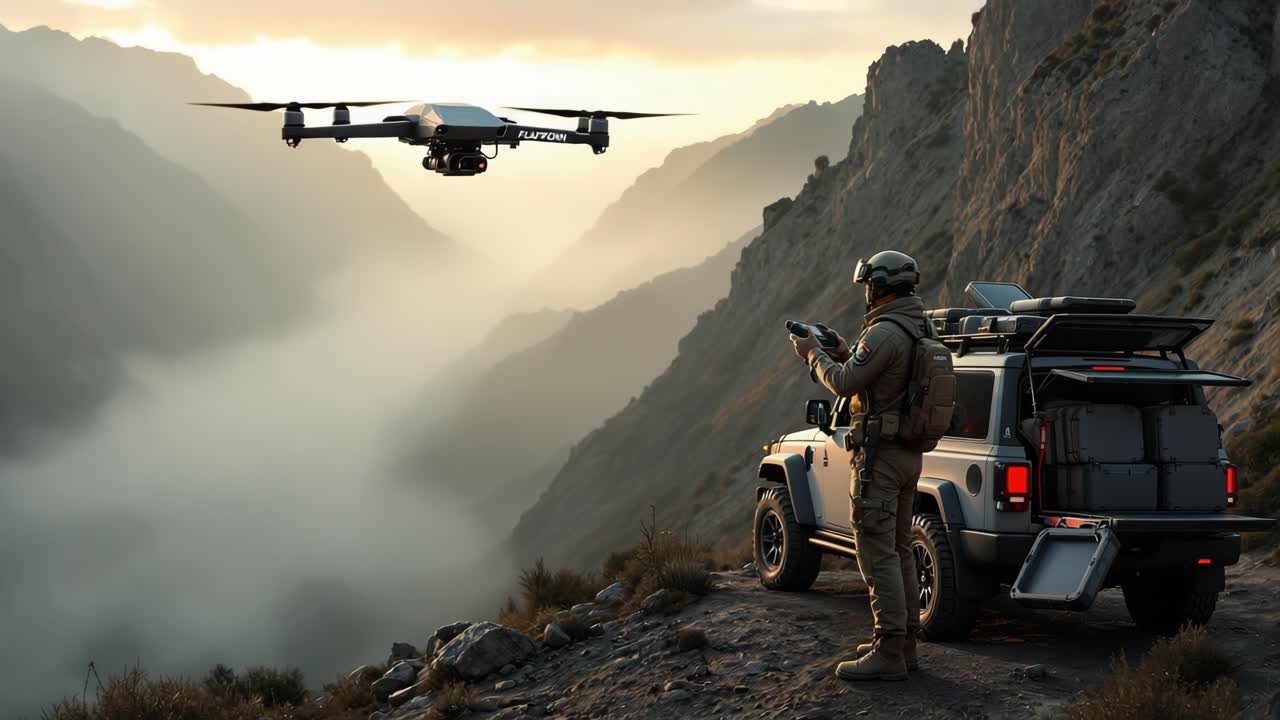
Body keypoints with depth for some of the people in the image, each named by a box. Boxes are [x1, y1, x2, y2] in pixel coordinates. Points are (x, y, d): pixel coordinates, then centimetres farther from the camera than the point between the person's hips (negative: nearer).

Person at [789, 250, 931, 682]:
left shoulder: (885, 333, -19)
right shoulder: (922, 329, 12)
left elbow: (843, 384, -16)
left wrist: (813, 354, 0)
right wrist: (844, 353, 18)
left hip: (880, 455, -10)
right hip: (909, 454, 10)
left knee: (877, 553, -8)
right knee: (899, 550, 16)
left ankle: (889, 654, -9)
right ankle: (904, 642, 20)